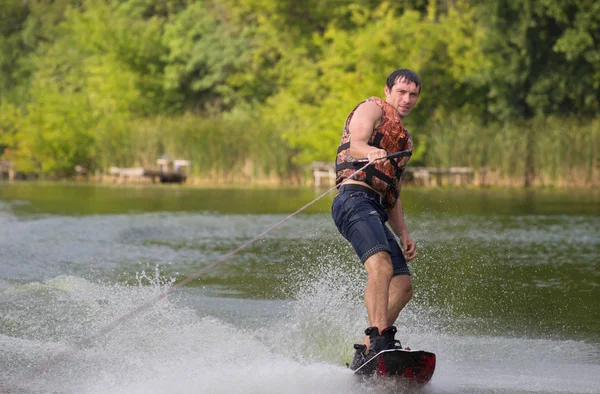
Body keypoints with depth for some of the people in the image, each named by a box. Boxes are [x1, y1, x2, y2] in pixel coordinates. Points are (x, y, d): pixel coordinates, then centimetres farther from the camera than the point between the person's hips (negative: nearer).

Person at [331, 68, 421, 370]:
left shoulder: (403, 138, 33)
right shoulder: (372, 109, 9)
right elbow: (356, 143, -12)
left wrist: (403, 234, 20)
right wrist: (372, 152, -35)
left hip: (376, 212, 9)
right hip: (355, 199, -9)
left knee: (402, 286, 0)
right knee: (381, 266, -29)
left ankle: (365, 354, -3)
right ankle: (380, 339, -42)